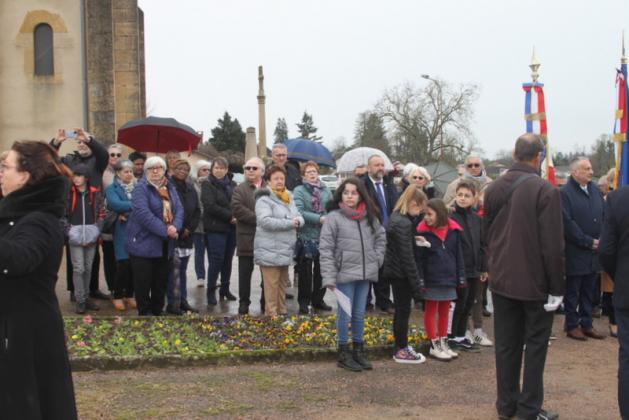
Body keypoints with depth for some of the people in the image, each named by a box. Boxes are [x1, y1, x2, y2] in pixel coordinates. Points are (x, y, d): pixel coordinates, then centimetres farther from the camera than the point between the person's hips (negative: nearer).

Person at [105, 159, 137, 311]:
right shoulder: (112, 189, 3)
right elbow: (115, 204, -16)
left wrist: (128, 212, -14)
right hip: (122, 231, -3)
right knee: (123, 263, -9)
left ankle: (129, 294, 16)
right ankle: (118, 296, 5)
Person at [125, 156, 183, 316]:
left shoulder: (170, 188, 12)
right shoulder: (141, 188, -9)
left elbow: (179, 209, 3)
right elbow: (143, 213, -21)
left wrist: (175, 227, -18)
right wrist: (165, 231, -23)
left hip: (165, 245, 6)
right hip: (144, 243, -6)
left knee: (161, 283, 12)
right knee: (143, 283, 0)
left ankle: (157, 311, 23)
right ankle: (144, 312, 11)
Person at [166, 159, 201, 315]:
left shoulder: (190, 188, 14)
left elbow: (197, 211, 15)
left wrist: (189, 228, 1)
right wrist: (177, 230, -12)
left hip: (186, 235, 6)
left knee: (183, 269, 12)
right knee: (174, 268, -8)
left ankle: (182, 300, 18)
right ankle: (172, 303, -2)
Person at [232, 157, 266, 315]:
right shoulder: (240, 189, 3)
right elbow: (237, 209, -13)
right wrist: (258, 219, -19)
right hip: (247, 238, -1)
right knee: (245, 272, 5)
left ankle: (266, 302, 19)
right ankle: (244, 302, 16)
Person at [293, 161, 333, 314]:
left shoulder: (326, 190, 9)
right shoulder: (299, 191, -3)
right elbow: (299, 212, -16)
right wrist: (319, 219, -20)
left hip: (324, 236, 4)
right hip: (306, 236, -4)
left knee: (321, 270, 13)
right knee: (305, 272, 3)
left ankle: (318, 300, 26)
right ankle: (304, 302, 14)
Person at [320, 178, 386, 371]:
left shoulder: (369, 217, 6)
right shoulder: (334, 217, -9)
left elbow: (381, 236, 22)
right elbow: (325, 249, -10)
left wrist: (377, 258, 8)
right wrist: (329, 277, -15)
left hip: (365, 274, 4)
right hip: (345, 274, -4)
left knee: (360, 314, 14)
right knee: (345, 314, 4)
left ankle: (358, 351, 27)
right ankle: (343, 354, 16)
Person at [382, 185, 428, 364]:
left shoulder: (396, 217, 9)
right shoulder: (403, 224, -22)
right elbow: (407, 257, -22)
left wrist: (415, 239, 1)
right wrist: (416, 285, -18)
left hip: (394, 270, 10)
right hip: (401, 273, -10)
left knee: (400, 310, 17)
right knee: (404, 311, 1)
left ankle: (401, 346, 28)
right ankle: (401, 351, 11)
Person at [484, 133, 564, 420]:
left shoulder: (494, 189, 2)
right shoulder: (545, 191, -16)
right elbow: (552, 245, -16)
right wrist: (557, 287, -10)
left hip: (501, 280, 5)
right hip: (535, 282, -5)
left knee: (506, 345, 12)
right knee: (535, 345, 7)